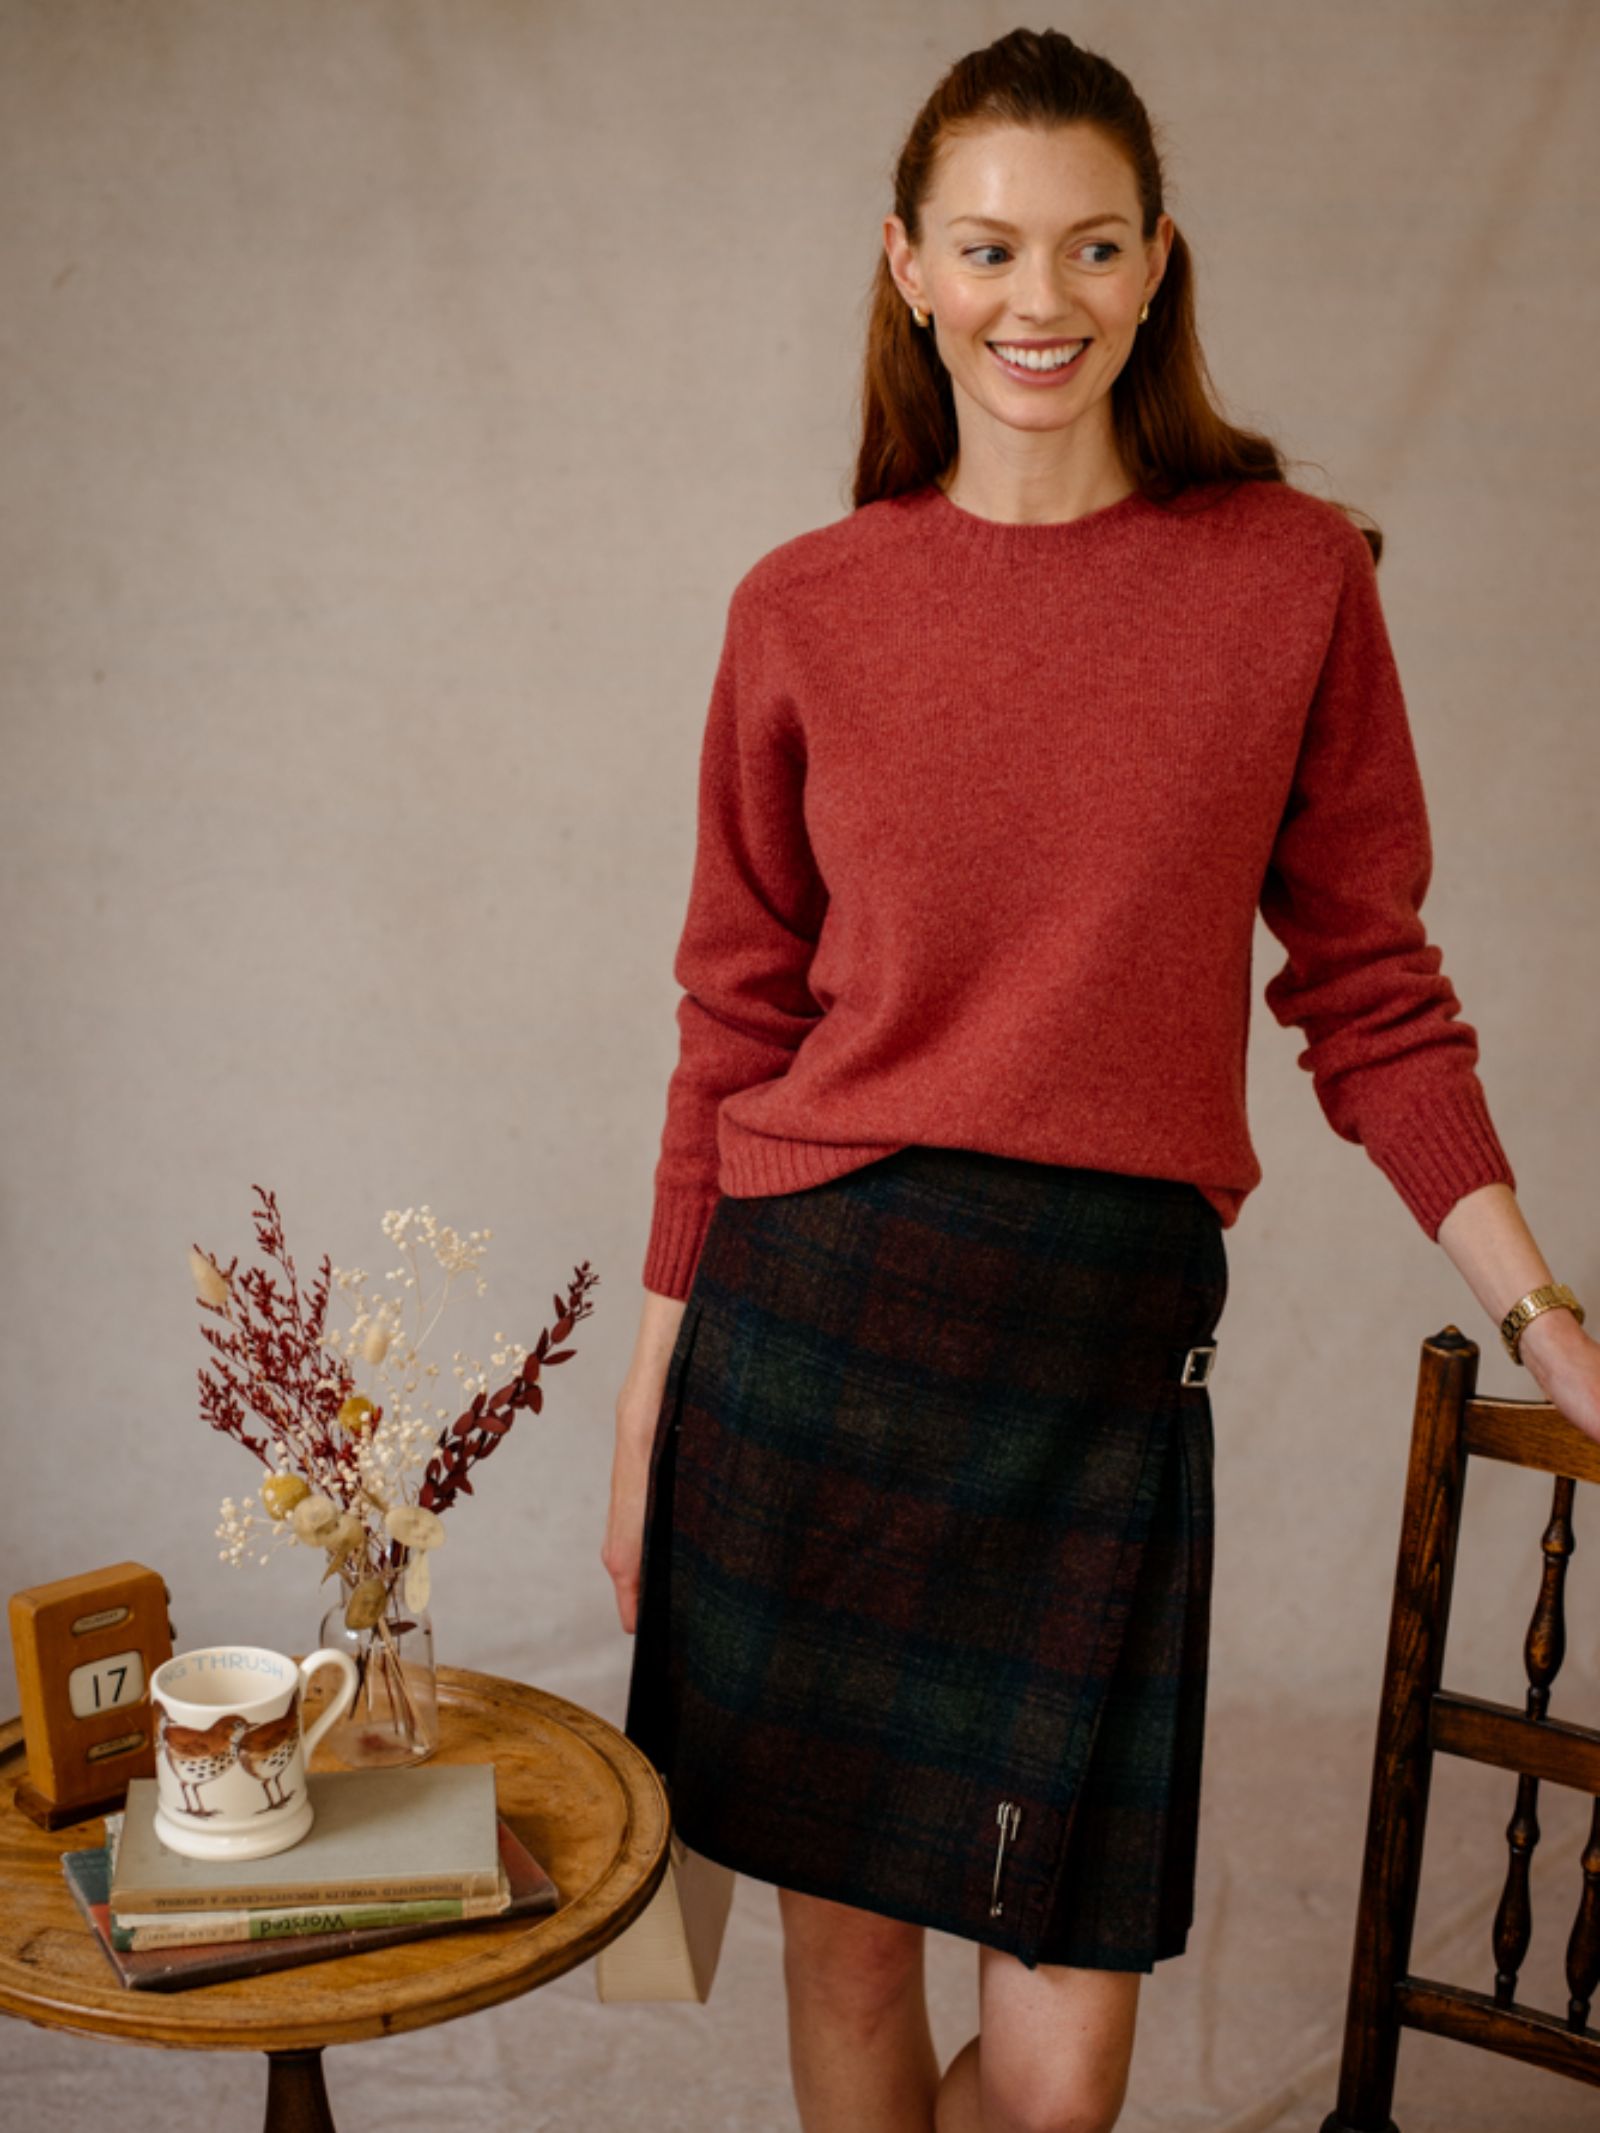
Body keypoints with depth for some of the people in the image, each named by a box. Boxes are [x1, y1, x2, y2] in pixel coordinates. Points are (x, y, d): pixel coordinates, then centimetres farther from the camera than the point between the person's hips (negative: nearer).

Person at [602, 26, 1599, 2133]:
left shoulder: (1295, 575, 1)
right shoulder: (806, 610, 3)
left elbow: (1370, 988, 5)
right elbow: (734, 1025, 7)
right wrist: (647, 1412, 8)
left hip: (1113, 1344, 0)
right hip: (817, 1322, 1)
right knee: (844, 1947, 12)